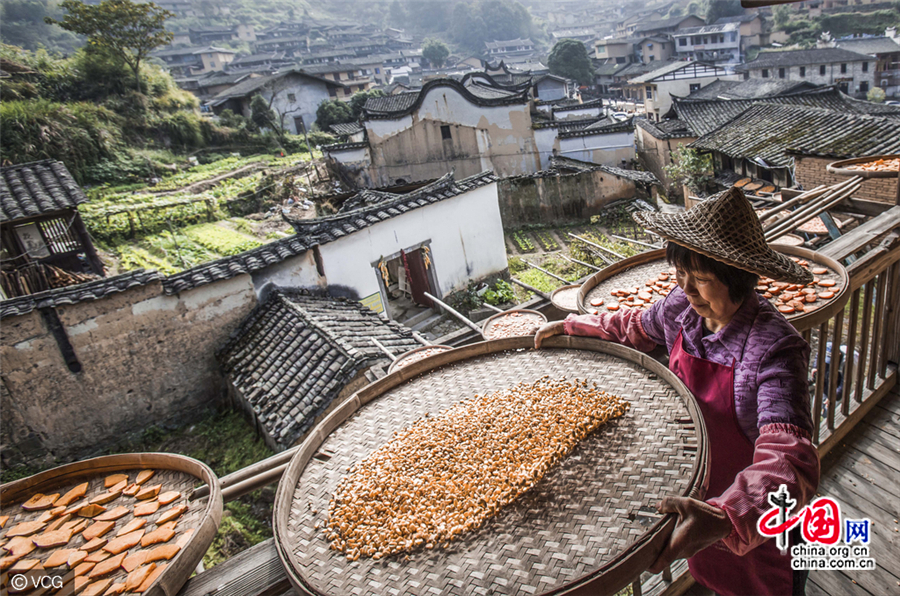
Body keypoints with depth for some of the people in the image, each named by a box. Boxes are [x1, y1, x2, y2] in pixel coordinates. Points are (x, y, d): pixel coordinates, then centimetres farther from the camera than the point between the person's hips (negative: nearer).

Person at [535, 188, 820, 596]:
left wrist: (725, 517, -59)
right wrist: (571, 326, 7)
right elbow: (637, 328, 8)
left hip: (758, 521, -5)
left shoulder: (774, 348, -35)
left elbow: (789, 458, -44)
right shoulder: (681, 307, -16)